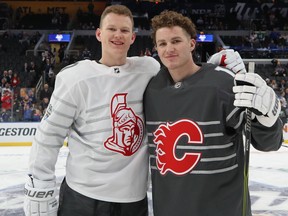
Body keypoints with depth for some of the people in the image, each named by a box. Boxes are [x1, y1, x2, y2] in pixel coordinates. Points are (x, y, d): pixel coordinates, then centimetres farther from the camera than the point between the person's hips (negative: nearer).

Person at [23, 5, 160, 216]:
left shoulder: (150, 69, -2)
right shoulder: (76, 78, -8)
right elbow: (48, 137, -5)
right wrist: (40, 197, -5)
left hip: (134, 197, 2)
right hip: (82, 197, -2)